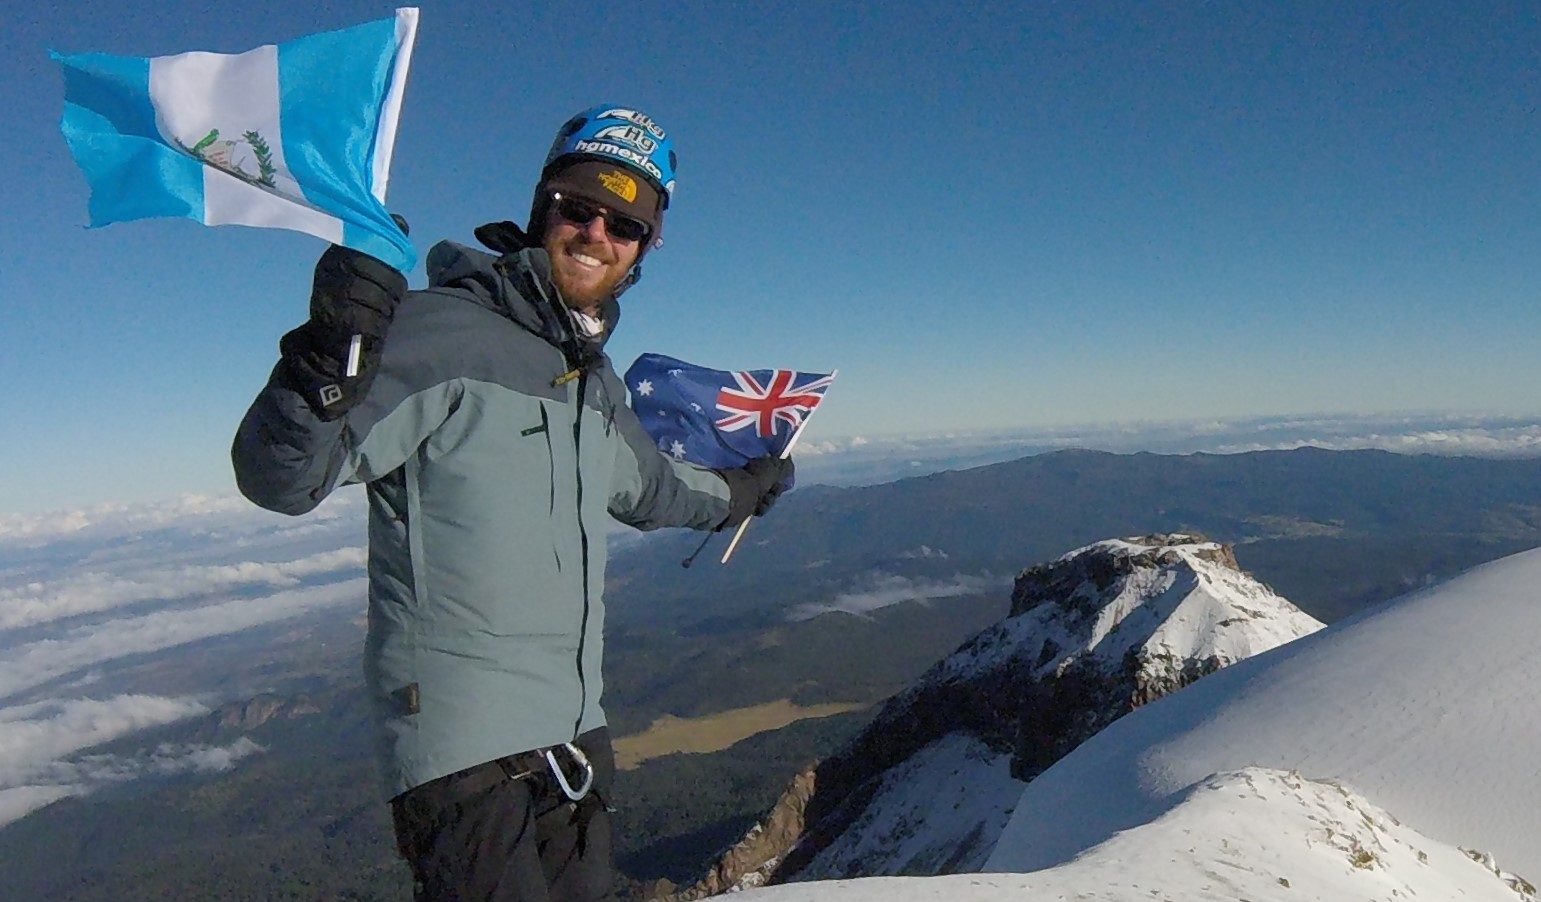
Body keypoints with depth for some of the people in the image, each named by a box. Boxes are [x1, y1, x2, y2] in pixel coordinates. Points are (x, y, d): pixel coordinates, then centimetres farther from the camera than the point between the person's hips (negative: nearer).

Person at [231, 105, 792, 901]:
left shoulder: (596, 381, 11)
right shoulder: (440, 333, -12)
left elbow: (648, 488, 30)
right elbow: (279, 479, -18)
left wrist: (736, 494, 45)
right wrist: (330, 358, -36)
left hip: (573, 737, 8)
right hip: (464, 749, -7)